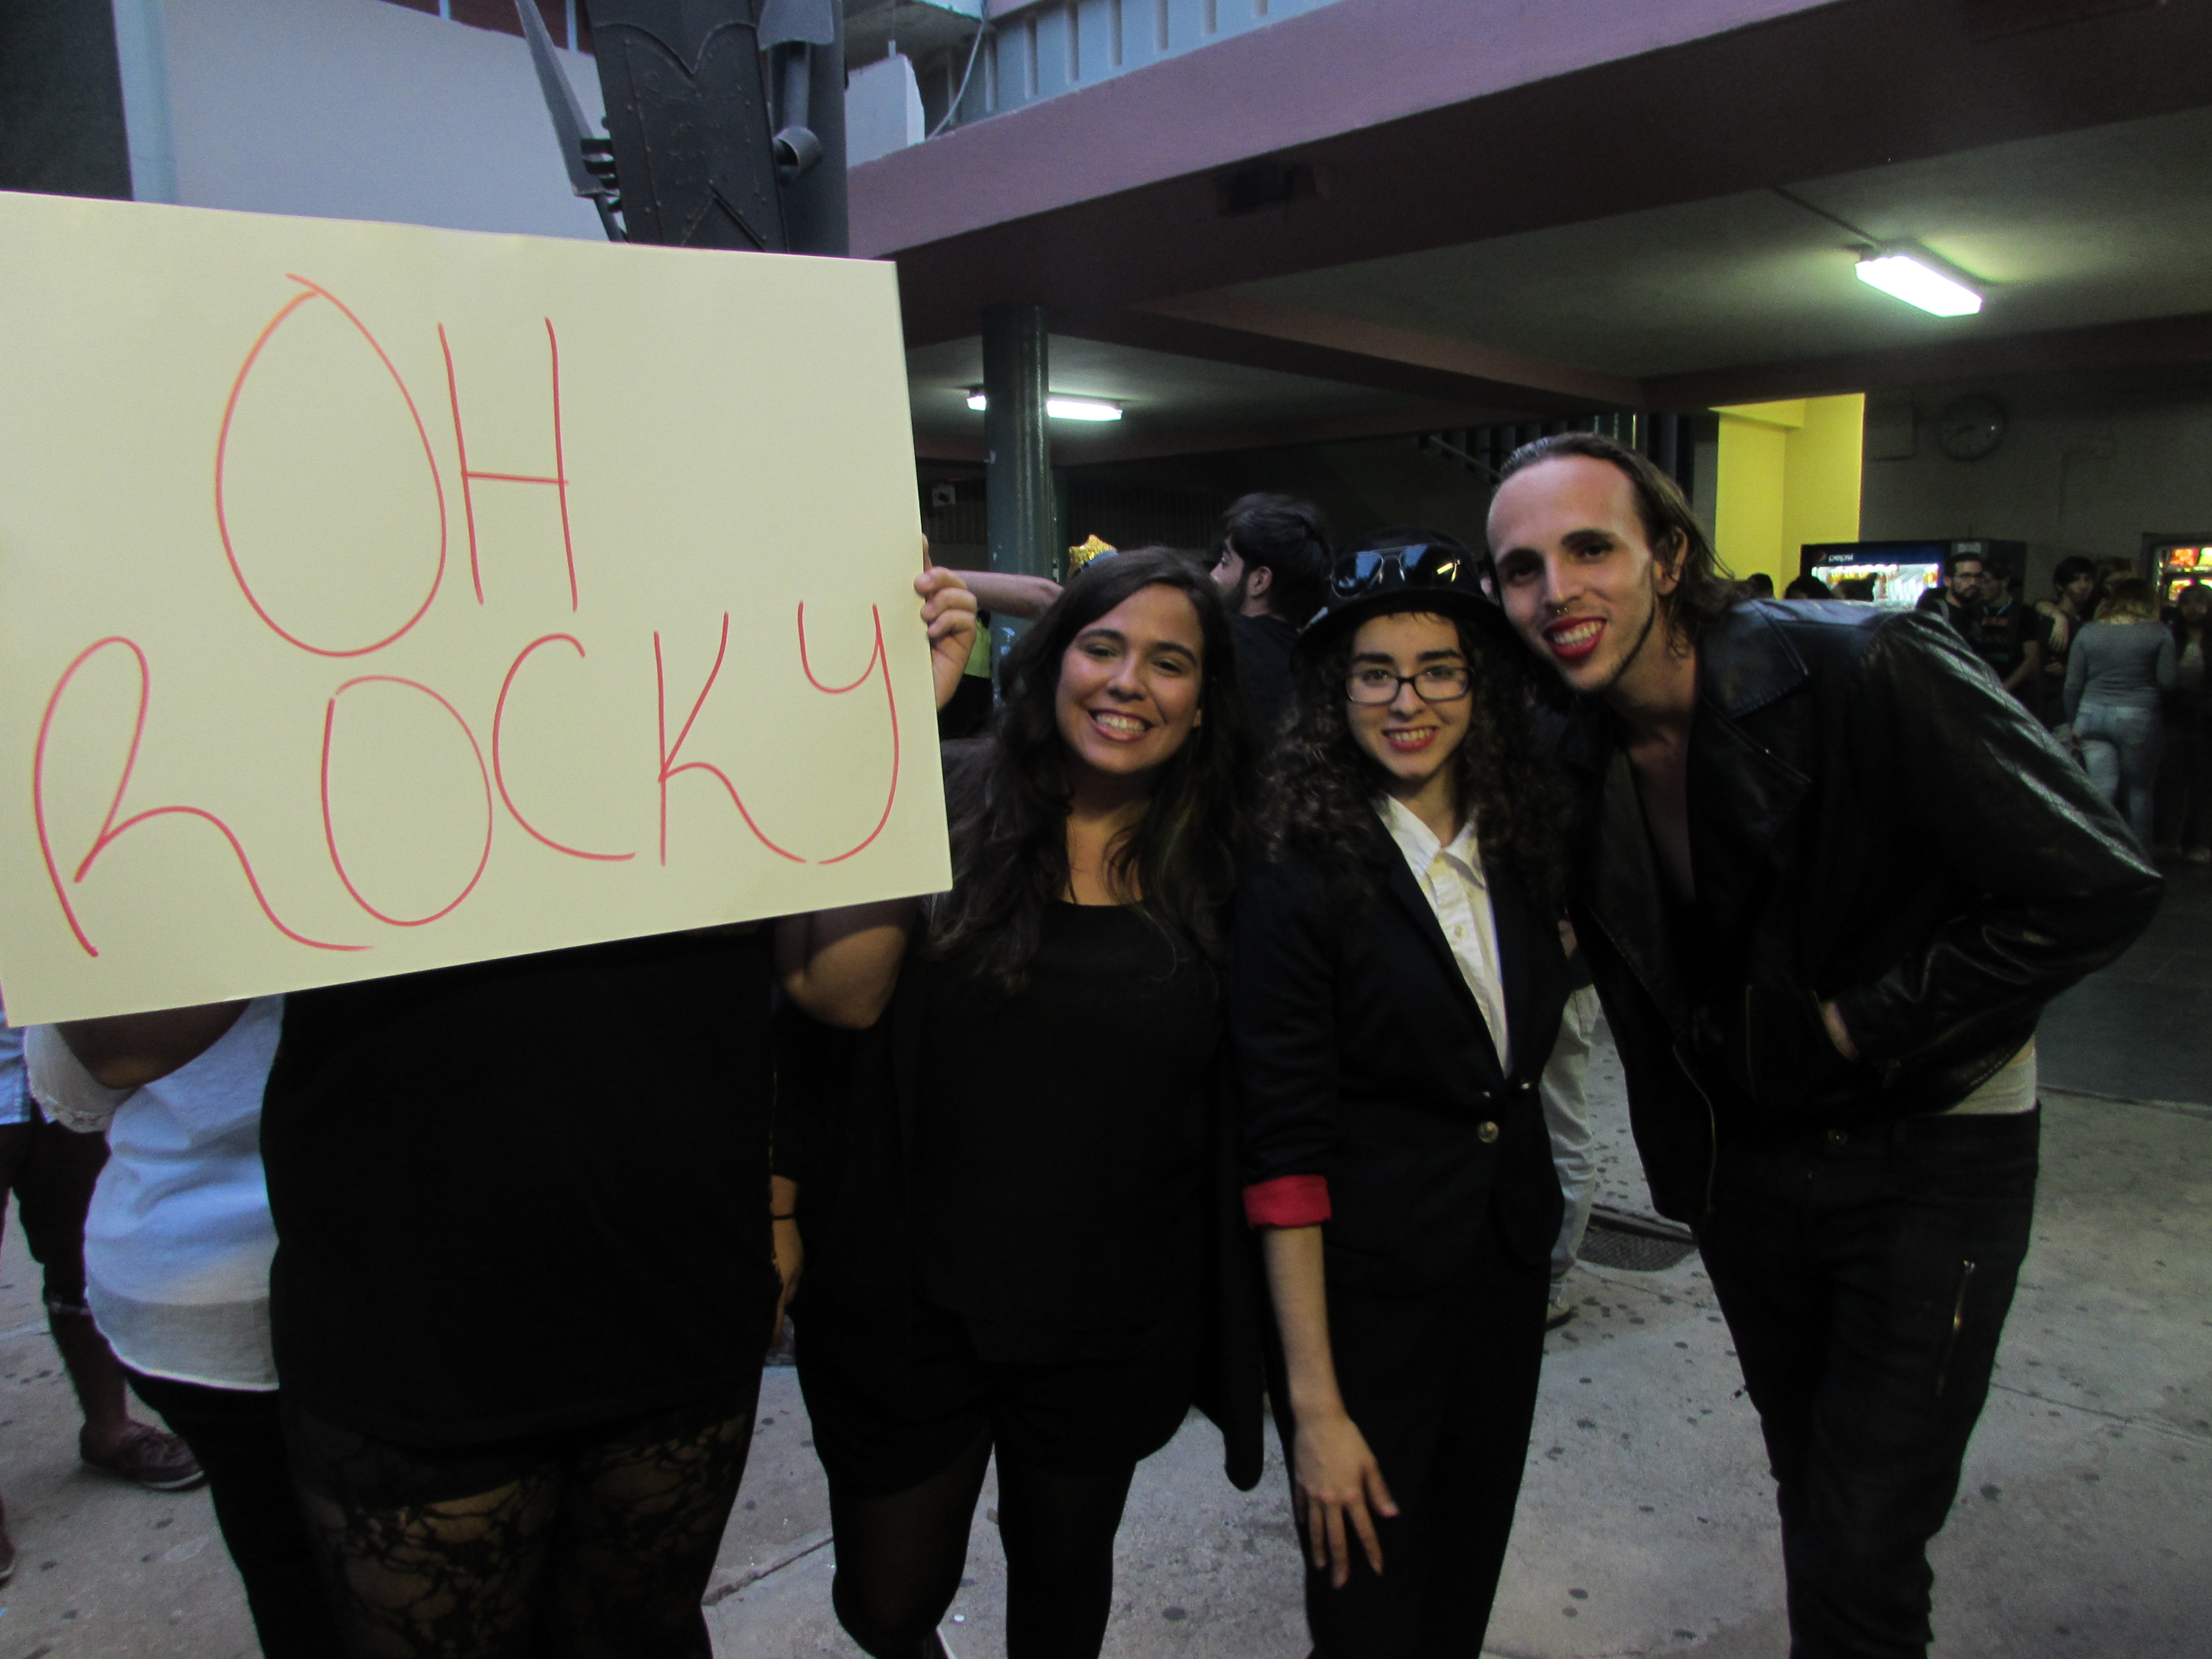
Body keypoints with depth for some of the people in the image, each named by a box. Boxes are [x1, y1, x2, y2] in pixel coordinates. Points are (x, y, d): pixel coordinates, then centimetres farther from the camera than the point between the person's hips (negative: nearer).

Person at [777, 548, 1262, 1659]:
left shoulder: (1216, 869, -5)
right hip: (908, 1303, -1)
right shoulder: (949, 799, -11)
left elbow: (1238, 1107, 2)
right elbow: (830, 987, -26)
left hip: (1111, 1321, 2)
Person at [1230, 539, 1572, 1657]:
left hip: (1511, 1265, 6)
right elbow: (1286, 1153, -18)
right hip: (1364, 1292, -5)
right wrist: (1315, 1405, -18)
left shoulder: (1521, 852, 1)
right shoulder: (1295, 880, -17)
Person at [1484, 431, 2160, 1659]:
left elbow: (2096, 888, -22)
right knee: (1810, 1487, 22)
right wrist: (1682, 1166, 6)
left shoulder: (1870, 670, -23)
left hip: (1926, 1153, -5)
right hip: (1745, 1161, 5)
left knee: (1860, 1555, -5)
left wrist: (1868, 1026, -19)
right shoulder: (1568, 762, -6)